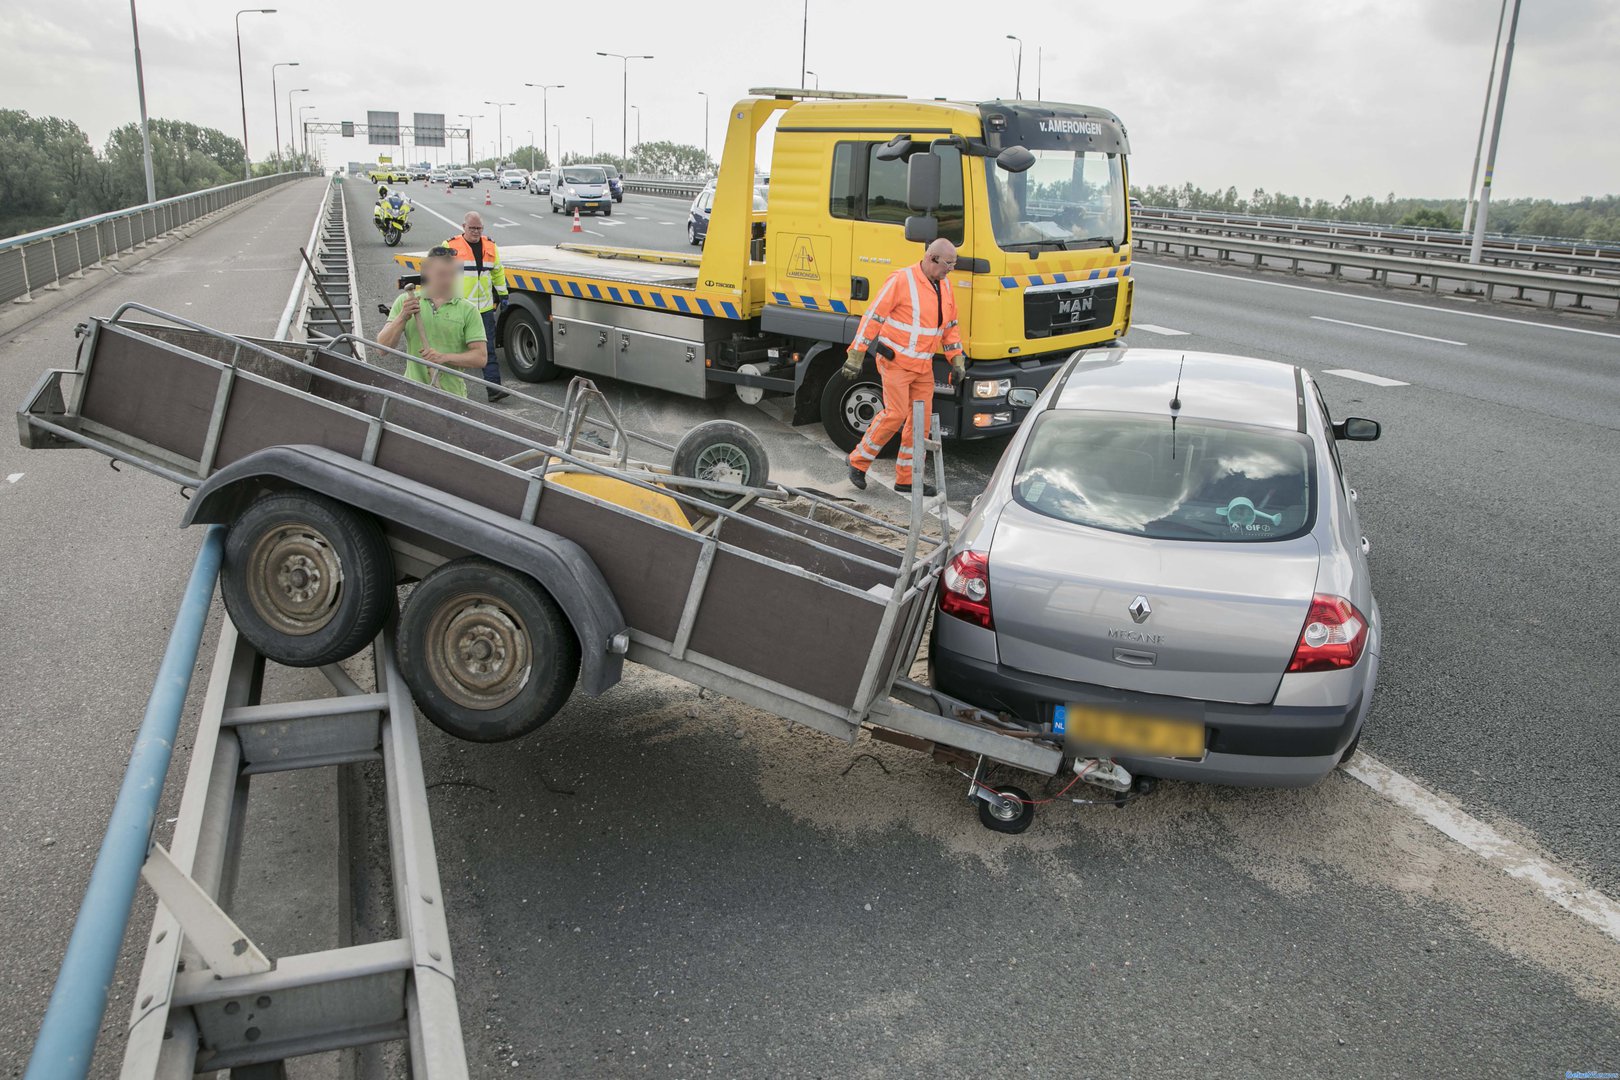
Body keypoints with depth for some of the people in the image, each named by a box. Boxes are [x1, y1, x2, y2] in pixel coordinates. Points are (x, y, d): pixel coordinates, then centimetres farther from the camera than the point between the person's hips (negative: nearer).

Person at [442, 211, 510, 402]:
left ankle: (494, 388, -7)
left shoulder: (490, 246, 11)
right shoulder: (450, 246, -1)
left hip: (485, 307, 2)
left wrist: (503, 294, 20)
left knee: (488, 349, -3)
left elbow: (498, 272, 22)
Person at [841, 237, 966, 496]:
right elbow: (873, 316, -12)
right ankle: (859, 461, 5)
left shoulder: (944, 286, 10)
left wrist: (957, 359, 11)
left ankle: (907, 477, 13)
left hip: (923, 366, 7)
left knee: (922, 419, 4)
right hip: (895, 361, -7)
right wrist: (856, 355, -14)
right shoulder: (902, 280, -13)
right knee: (895, 414, -12)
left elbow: (950, 326, 20)